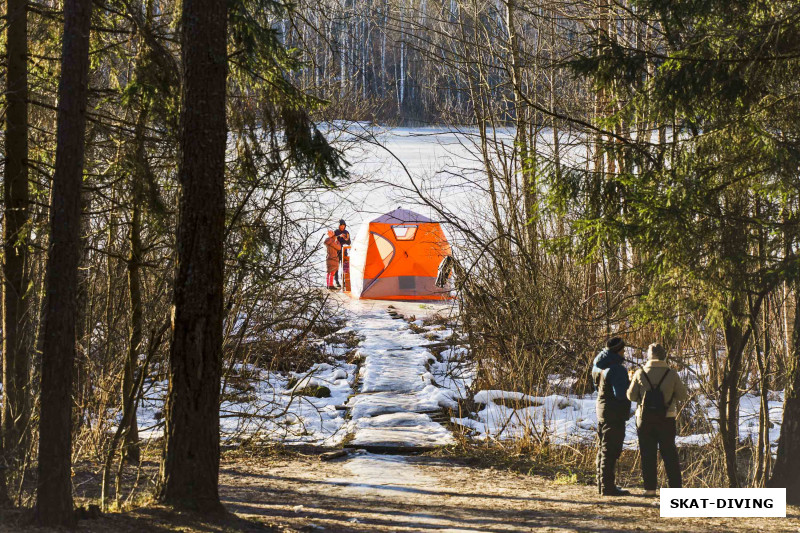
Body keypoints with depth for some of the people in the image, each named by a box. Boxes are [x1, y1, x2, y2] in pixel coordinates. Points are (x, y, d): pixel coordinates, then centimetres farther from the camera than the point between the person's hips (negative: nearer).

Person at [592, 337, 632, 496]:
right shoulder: (616, 369, -19)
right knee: (610, 451, -7)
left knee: (603, 449, 15)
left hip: (602, 411, 9)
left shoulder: (599, 367, 9)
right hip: (614, 413, -9)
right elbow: (620, 393, -22)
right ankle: (608, 486, -7)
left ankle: (602, 484, 22)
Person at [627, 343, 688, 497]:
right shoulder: (672, 374, -6)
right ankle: (676, 486, 6)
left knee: (648, 455, 7)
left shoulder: (640, 373, -5)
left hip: (645, 419, 0)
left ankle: (650, 488, 6)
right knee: (670, 454, 8)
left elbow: (631, 396, 0)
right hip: (666, 419, 0)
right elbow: (683, 396, -1)